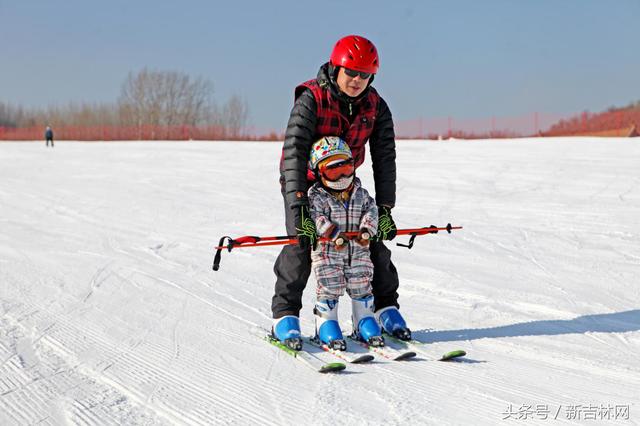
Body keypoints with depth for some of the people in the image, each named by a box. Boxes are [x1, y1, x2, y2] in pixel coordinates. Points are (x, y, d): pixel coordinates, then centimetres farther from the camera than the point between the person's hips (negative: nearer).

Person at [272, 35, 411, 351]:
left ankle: (385, 308, 16)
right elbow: (294, 151, -32)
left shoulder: (376, 107, -10)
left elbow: (384, 159, -8)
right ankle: (285, 316, -10)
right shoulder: (311, 99, -24)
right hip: (304, 182, -4)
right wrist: (298, 205, -41)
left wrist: (384, 208, -15)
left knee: (371, 239, 0)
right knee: (302, 242, -19)